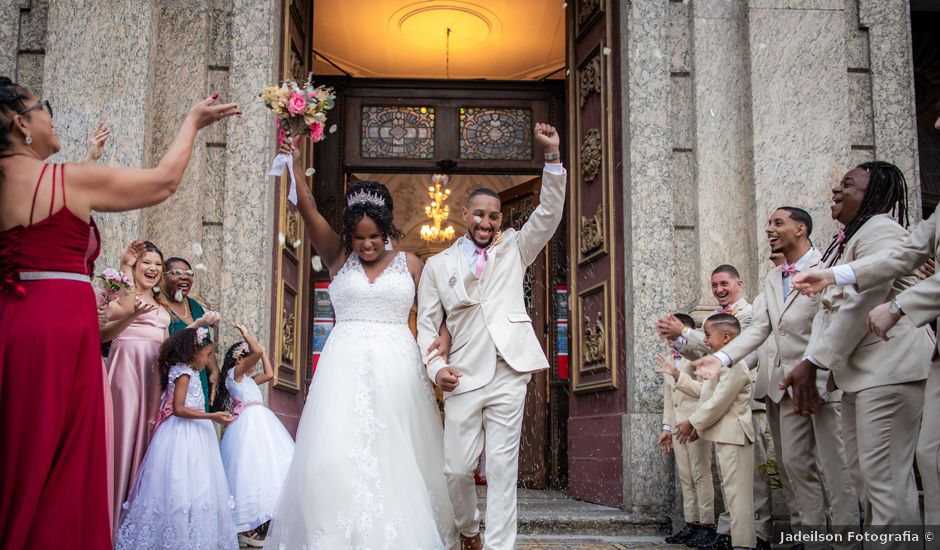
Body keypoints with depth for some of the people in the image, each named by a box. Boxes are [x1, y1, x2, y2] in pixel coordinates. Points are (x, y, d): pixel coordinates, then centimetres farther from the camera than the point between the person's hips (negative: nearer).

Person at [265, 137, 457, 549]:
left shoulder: (409, 263, 8)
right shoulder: (337, 257, 9)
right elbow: (308, 211, -3)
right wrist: (295, 165, -16)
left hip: (396, 368, 0)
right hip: (346, 366, 0)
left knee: (395, 456, 1)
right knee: (339, 454, -8)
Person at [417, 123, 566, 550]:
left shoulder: (514, 249, 13)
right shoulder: (438, 265, 12)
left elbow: (549, 214, 0)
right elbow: (426, 325, 10)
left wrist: (552, 156, -10)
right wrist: (435, 367, -6)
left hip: (509, 375, 0)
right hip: (464, 378, 1)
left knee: (503, 468, 1)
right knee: (456, 468, 3)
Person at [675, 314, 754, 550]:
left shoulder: (733, 365, -18)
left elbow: (718, 402, -22)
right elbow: (710, 398, 17)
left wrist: (693, 423, -13)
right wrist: (697, 426, 10)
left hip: (733, 435, -11)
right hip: (725, 435, 11)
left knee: (737, 492, -8)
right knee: (729, 489, 17)